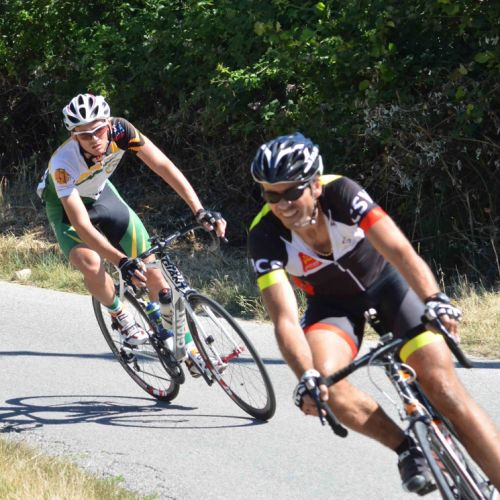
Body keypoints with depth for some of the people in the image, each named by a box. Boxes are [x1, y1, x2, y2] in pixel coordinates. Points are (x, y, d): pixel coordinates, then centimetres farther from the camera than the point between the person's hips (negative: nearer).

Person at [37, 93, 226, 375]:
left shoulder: (121, 132, -32)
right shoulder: (63, 164, -40)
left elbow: (163, 166, -32)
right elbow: (82, 225, -43)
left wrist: (200, 211, -42)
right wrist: (121, 262, -54)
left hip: (100, 193, 4)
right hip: (66, 205, -4)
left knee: (151, 269, -3)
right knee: (91, 264, -32)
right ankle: (121, 317, -2)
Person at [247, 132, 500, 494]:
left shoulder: (340, 192, -30)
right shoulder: (264, 236, -27)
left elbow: (399, 250, -40)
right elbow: (285, 319, -34)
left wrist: (435, 300, -57)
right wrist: (307, 377, -51)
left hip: (383, 279, -1)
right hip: (331, 303, 1)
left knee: (443, 386, -18)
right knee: (327, 386, -29)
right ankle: (406, 448, -4)